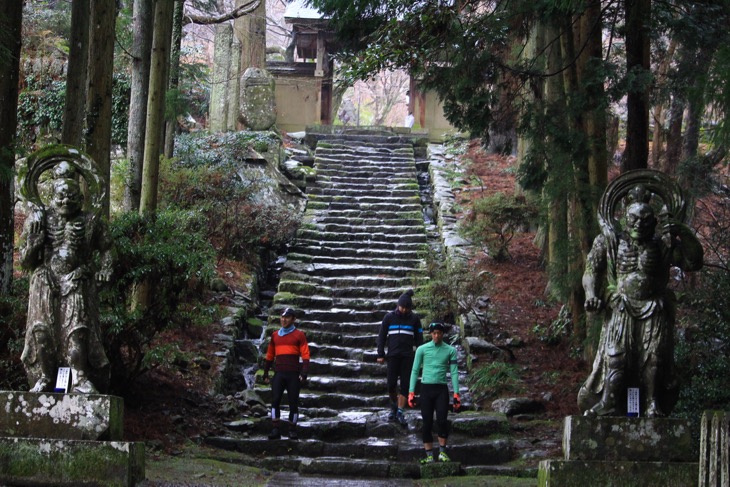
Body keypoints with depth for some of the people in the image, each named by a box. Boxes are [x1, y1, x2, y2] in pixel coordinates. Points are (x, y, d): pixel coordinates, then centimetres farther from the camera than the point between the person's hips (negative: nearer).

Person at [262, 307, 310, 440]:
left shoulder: (299, 335, 3)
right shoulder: (275, 335, 15)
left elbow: (305, 355, -2)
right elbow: (270, 356, 20)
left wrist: (304, 374, -13)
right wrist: (266, 373, 16)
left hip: (293, 374, -3)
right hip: (279, 373, 3)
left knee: (293, 403, 1)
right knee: (275, 400, -10)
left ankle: (292, 431, 10)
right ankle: (275, 430, -10)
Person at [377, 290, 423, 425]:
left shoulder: (414, 318, 6)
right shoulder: (389, 317, 4)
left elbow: (419, 338, 10)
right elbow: (381, 336, 8)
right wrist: (380, 355, 3)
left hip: (408, 356, 0)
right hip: (393, 355, 0)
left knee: (405, 385, -3)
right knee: (391, 384, -5)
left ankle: (400, 413, 2)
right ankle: (394, 406, 20)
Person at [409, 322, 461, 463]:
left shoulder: (450, 350, 4)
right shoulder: (422, 349, 3)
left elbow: (454, 372, 3)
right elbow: (415, 370, 5)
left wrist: (456, 393, -3)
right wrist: (411, 392, -1)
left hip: (442, 389, 0)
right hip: (426, 388, 0)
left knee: (442, 420, -12)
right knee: (427, 423, 0)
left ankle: (442, 452, 1)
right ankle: (429, 455, 5)